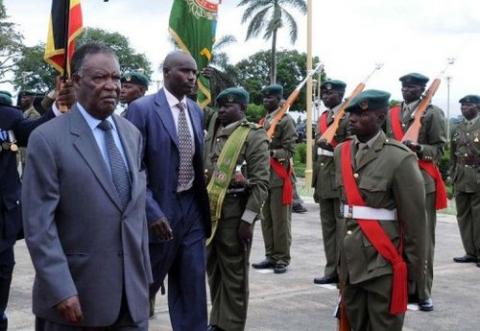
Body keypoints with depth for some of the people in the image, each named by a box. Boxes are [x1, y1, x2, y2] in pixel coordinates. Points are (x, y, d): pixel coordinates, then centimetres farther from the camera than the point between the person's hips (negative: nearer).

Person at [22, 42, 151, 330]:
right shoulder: (48, 139, -10)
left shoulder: (132, 134, 10)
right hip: (77, 292, -5)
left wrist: (144, 272, 13)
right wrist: (61, 291, -18)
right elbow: (38, 224, -13)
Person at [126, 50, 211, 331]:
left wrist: (204, 207, 14)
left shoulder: (196, 111, 9)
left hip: (192, 208, 6)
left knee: (193, 287, 9)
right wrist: (152, 212, -21)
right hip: (160, 210, -5)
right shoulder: (142, 109, -11)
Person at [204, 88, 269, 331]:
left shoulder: (254, 135, -7)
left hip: (234, 212, -6)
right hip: (209, 211, 7)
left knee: (234, 273, 2)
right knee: (213, 269, 14)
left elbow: (260, 182, -12)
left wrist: (248, 219, -15)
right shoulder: (213, 133, 14)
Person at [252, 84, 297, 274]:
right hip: (263, 175, 7)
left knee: (280, 220, -3)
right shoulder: (263, 122, 19)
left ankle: (282, 259, 3)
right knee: (266, 219, 9)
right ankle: (271, 256, 17)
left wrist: (271, 153, -23)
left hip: (279, 177, -7)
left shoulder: (286, 120, -4)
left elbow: (289, 151, -9)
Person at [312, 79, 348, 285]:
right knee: (328, 226, 11)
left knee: (343, 226, -3)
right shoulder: (322, 118, 17)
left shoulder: (349, 116, -7)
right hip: (324, 180, 8)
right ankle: (332, 270, 18)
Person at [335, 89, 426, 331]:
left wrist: (413, 267, -5)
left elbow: (414, 218, -9)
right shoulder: (341, 152, 8)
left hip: (383, 263, -6)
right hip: (349, 260, 6)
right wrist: (342, 251, 11)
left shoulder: (399, 158, -12)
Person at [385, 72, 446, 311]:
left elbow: (439, 148, -2)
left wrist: (419, 149, -20)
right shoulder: (391, 114, 14)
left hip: (422, 181, -4)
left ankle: (423, 292, 5)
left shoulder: (433, 113, 1)